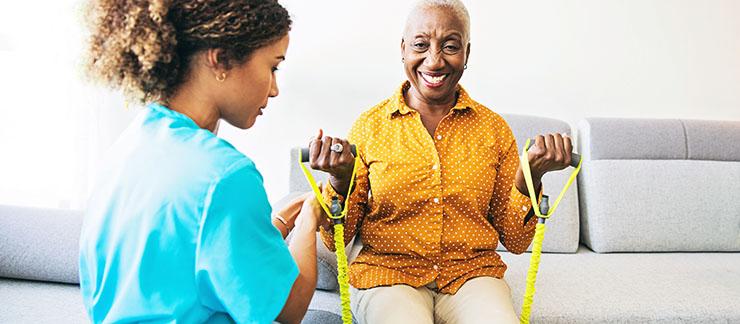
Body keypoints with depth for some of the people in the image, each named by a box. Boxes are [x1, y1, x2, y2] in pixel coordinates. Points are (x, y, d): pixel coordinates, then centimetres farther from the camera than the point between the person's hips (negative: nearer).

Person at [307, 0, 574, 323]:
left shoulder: (493, 128, 5)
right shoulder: (370, 125, 1)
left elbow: (515, 241, 6)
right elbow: (336, 239, 3)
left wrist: (531, 175, -9)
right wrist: (341, 179, -16)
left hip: (472, 274, 2)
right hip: (387, 273, -1)